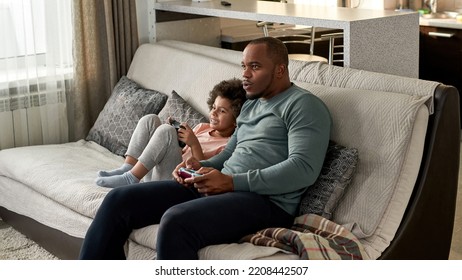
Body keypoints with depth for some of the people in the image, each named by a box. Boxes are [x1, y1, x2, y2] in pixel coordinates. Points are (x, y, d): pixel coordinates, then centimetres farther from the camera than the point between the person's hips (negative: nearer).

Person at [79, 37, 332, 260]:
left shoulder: (303, 105, -3)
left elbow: (303, 169, -17)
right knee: (119, 200, -3)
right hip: (223, 187, 9)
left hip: (267, 200, -9)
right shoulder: (251, 105, 24)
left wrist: (231, 182, -20)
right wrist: (201, 166, 5)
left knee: (175, 222, -35)